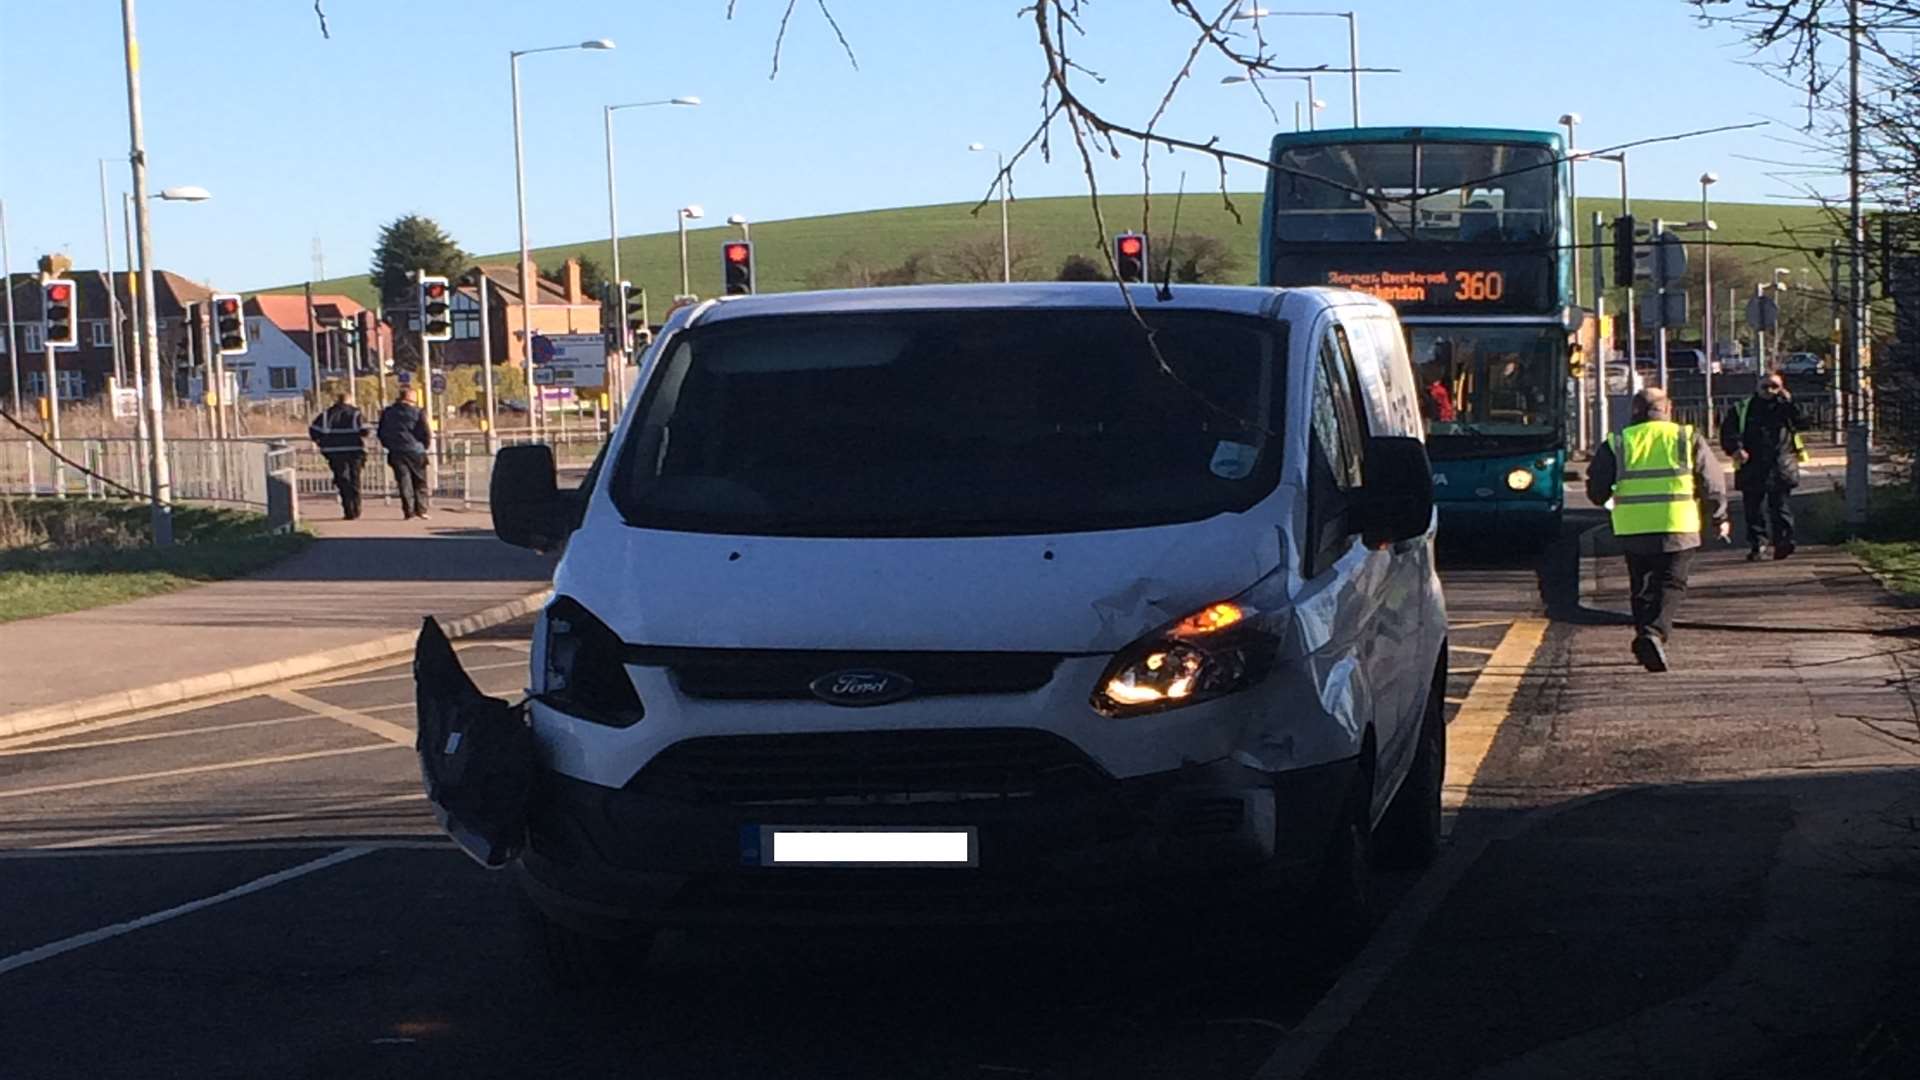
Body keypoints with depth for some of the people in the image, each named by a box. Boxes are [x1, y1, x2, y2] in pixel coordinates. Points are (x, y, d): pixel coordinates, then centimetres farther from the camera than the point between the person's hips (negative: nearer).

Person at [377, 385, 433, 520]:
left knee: (404, 481, 3)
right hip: (415, 452, -2)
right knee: (419, 482, 9)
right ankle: (421, 509, 2)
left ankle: (408, 510, -4)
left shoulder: (387, 412, 6)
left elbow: (381, 433, 10)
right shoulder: (417, 412, -6)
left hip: (396, 453, 2)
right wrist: (425, 446, 11)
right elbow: (426, 433, -7)